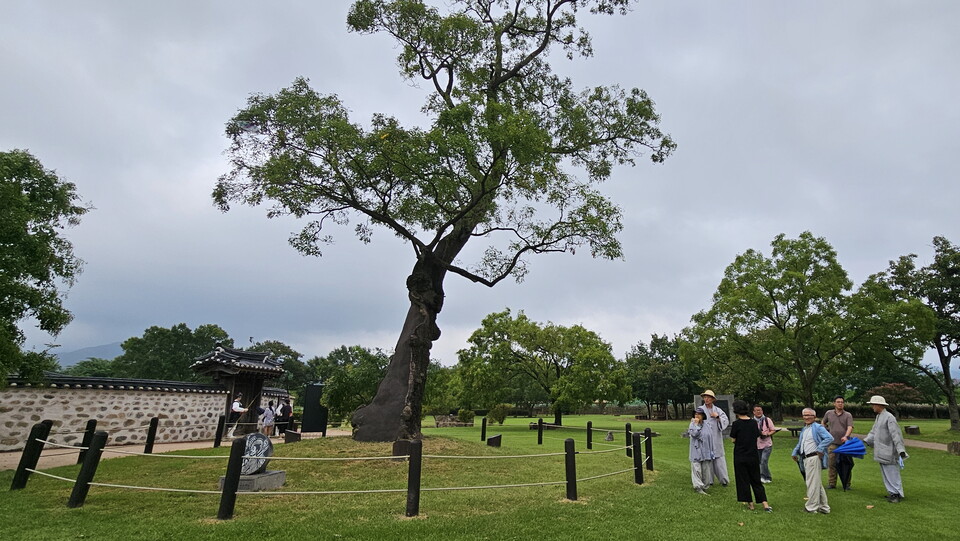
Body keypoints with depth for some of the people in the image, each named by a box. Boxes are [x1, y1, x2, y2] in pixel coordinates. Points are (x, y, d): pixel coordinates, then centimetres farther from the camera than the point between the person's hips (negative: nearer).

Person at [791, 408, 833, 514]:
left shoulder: (818, 427, -7)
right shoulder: (804, 429, 19)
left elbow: (829, 438, -21)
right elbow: (800, 443, 27)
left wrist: (820, 449, -22)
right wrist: (795, 453, 16)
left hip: (814, 458, -9)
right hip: (806, 459, 9)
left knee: (813, 483, -3)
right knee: (818, 484, 16)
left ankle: (811, 507, 5)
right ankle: (824, 507, 26)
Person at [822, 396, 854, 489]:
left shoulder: (848, 415, 1)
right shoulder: (829, 413, 7)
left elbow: (850, 427, -12)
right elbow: (823, 423, 24)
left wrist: (846, 436, -28)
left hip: (844, 443, -1)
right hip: (832, 443, 1)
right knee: (831, 464, 3)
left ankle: (846, 484, 14)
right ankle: (831, 483, 10)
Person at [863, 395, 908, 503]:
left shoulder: (889, 417, -17)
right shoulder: (878, 417, 13)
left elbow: (895, 434, -22)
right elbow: (873, 432, 20)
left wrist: (900, 449, -26)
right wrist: (865, 441, 11)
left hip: (889, 452, -10)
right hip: (882, 452, 10)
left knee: (892, 473, -3)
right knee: (885, 474, 15)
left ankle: (897, 494, 5)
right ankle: (892, 492, 24)